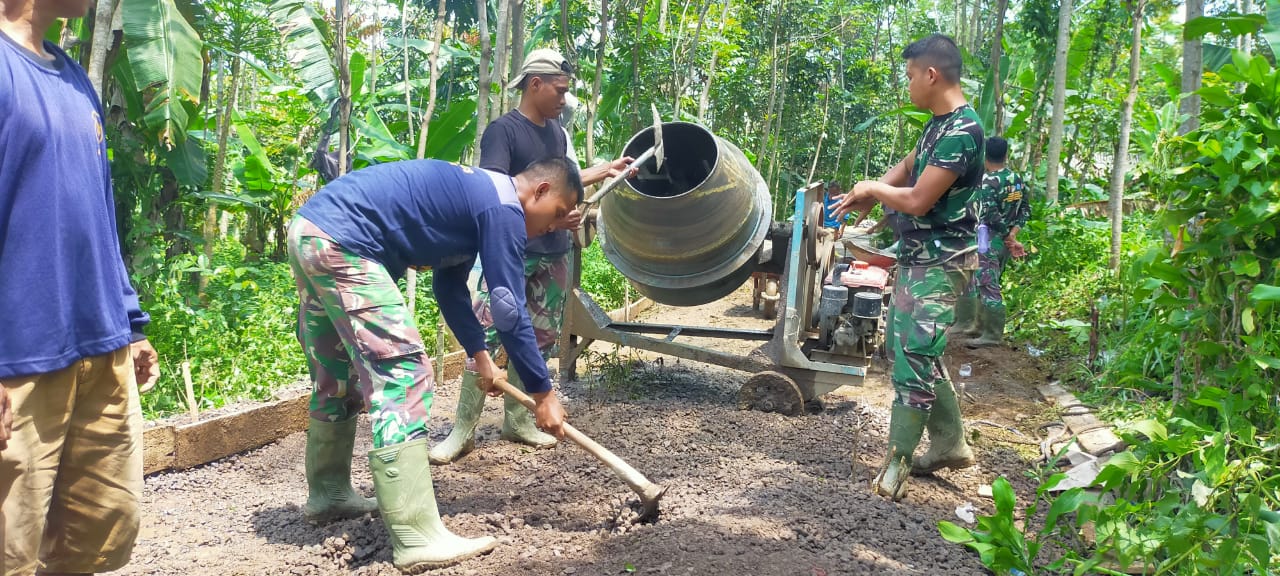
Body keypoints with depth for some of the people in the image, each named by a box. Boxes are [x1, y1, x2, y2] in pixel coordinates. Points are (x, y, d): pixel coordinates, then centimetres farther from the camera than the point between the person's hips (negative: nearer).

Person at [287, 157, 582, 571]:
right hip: (340, 243, -11)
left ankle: (327, 493, 39)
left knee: (339, 378, 22)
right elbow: (509, 309, -9)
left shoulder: (475, 196, 21)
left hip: (310, 230, 11)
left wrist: (479, 353, 23)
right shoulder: (503, 208, -8)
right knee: (402, 373, -11)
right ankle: (417, 538, -11)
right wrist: (543, 394, -2)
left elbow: (450, 285, 27)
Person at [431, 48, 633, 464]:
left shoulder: (557, 133, 11)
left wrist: (605, 171, 19)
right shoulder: (503, 130, -12)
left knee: (539, 338, 11)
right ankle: (463, 431, -2)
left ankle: (517, 420, 21)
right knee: (486, 337, -9)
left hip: (554, 254, 8)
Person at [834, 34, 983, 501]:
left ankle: (896, 463, 1)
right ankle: (950, 443, 27)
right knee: (914, 352, 16)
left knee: (914, 359, -7)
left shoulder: (961, 131, -20)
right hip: (917, 257, 10)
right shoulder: (939, 123, 10)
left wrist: (873, 189, -5)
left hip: (940, 263, -10)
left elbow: (918, 200, -24)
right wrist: (865, 197, 7)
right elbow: (907, 166, 24)